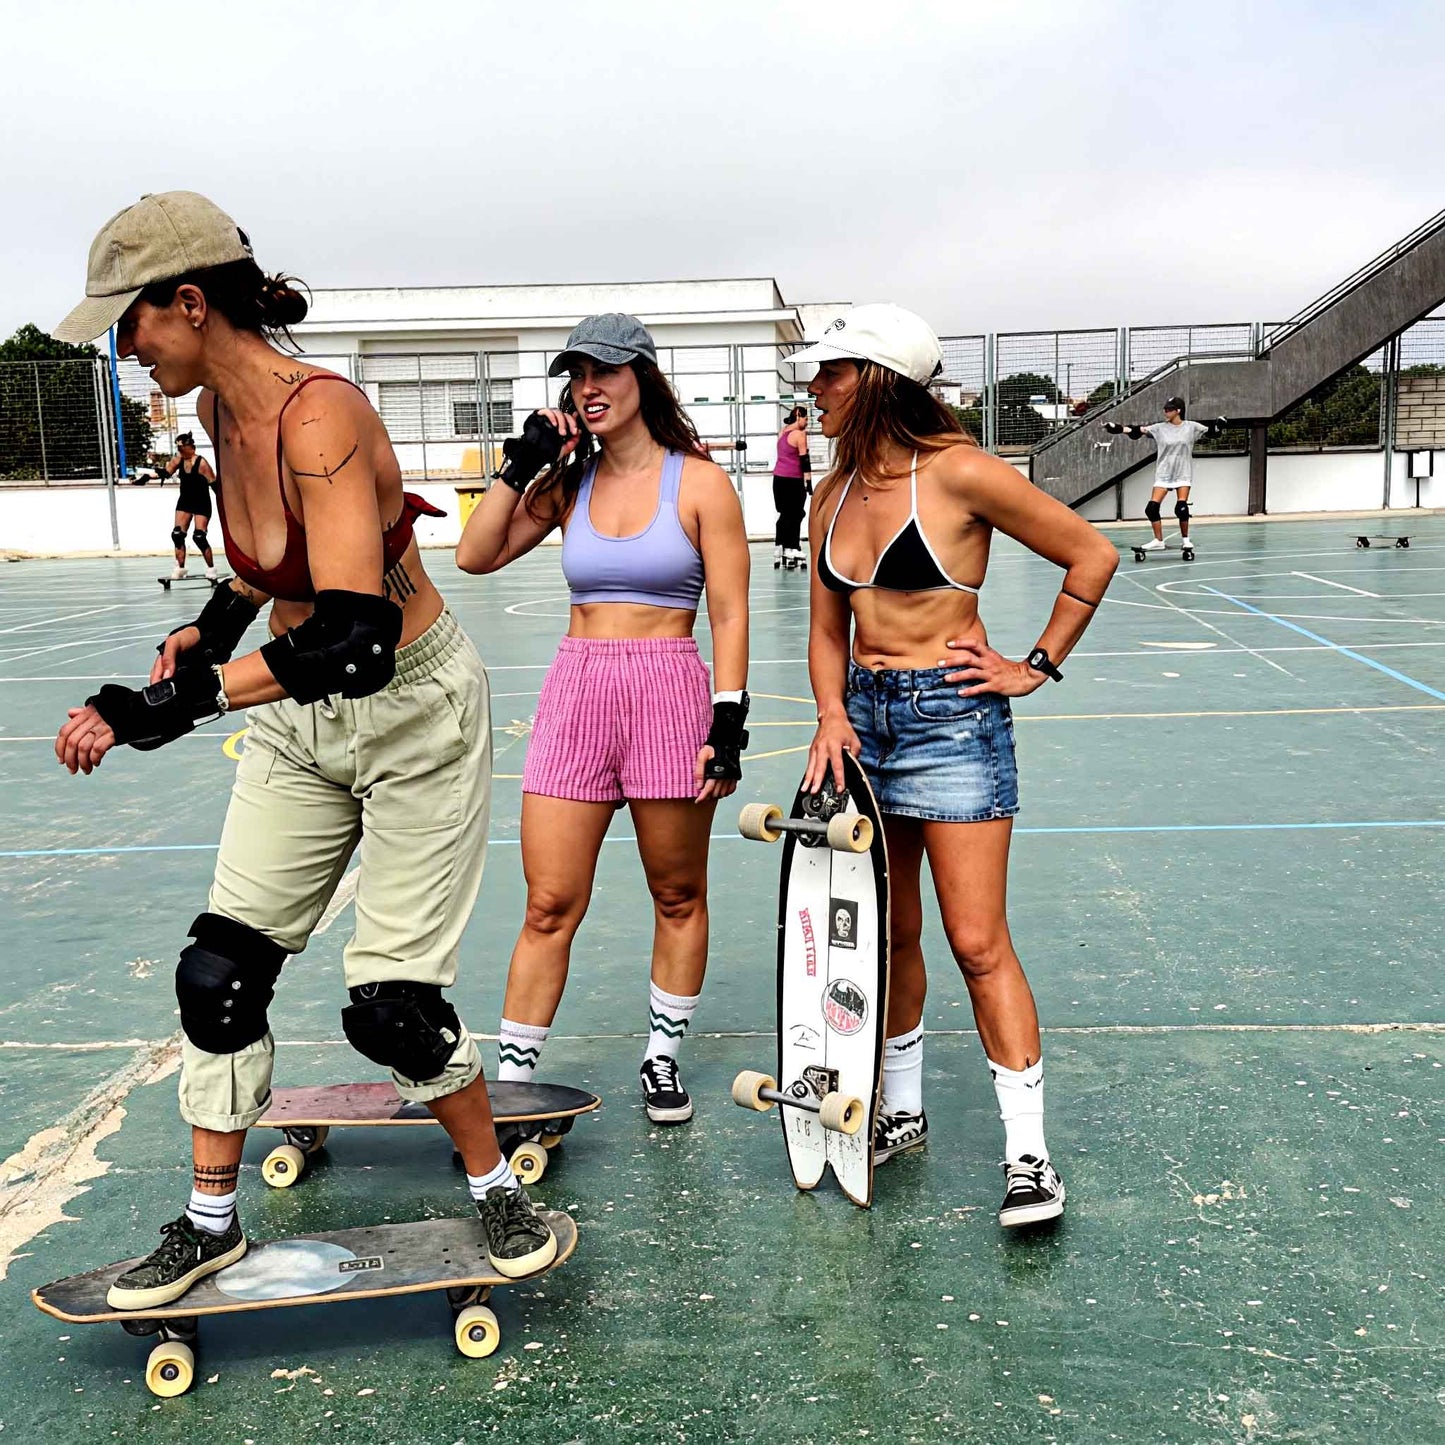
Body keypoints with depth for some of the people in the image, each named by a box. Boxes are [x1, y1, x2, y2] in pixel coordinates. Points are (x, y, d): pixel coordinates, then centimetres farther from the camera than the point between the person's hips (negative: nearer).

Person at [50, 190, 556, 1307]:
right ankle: (212, 1223, 23)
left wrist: (178, 702, -45)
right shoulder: (219, 408, 0)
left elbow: (354, 637, -39)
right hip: (301, 722, 8)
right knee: (220, 975, 5)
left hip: (415, 718, -8)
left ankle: (497, 1186, 23)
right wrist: (212, 632, 14)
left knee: (389, 1006, -5)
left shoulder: (320, 417, -27)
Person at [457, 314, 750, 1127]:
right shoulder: (569, 481, 10)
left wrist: (729, 725, -11)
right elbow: (475, 556, 5)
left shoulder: (699, 482, -1)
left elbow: (730, 615, -4)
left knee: (678, 896, 10)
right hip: (575, 691, 3)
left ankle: (664, 1059, 28)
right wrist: (522, 465, 0)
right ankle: (513, 1076, 12)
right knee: (550, 905, 2)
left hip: (669, 693, -3)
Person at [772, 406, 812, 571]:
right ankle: (792, 553, -6)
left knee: (784, 516, 12)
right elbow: (804, 461, -12)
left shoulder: (782, 431, 12)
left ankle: (779, 554, 11)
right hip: (793, 480, -7)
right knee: (795, 517, -3)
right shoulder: (799, 435, -9)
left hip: (779, 478, 7)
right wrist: (809, 483, -12)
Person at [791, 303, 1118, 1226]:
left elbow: (1093, 557, -5)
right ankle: (901, 1112, 31)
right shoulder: (835, 493, 8)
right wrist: (832, 715, -2)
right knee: (888, 935, 14)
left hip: (952, 717, -6)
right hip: (863, 718, 7)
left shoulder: (959, 473, -12)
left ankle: (1028, 1151, 6)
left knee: (977, 942, -6)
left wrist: (1039, 665, -5)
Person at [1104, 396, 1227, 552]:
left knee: (1182, 507, -12)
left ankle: (1185, 539, 8)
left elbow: (1210, 431, 1)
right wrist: (1118, 428, -20)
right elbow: (1138, 431, -8)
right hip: (1163, 474, 2)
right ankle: (1158, 541, 5)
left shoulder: (1191, 427, 0)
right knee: (1152, 507, -8)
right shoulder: (1159, 428, 0)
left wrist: (1218, 426, -21)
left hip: (1183, 474, -2)